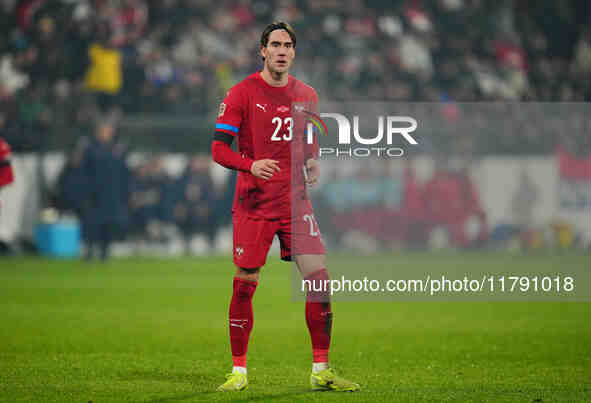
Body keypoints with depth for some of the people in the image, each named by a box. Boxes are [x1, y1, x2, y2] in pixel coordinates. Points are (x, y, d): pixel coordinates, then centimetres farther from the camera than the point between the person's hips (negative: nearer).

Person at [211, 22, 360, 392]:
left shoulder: (307, 95, 10)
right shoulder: (241, 94, -4)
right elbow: (219, 149, -7)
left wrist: (312, 163, 2)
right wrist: (251, 165, -25)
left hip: (295, 201, 4)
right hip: (253, 204, -3)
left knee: (319, 278, -5)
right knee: (244, 285, -1)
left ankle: (321, 371, 2)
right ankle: (239, 371, 10)